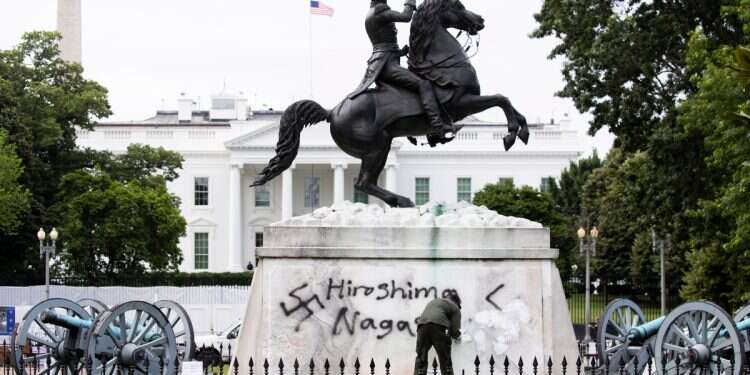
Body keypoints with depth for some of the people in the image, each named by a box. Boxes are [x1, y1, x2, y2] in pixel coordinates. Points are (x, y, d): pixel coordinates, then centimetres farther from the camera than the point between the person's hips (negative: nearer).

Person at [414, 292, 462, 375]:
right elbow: (455, 330, 10)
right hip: (438, 327, -4)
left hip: (422, 325, 4)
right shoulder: (454, 307, 21)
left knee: (420, 361, 5)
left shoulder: (433, 301, 38)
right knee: (445, 362, 7)